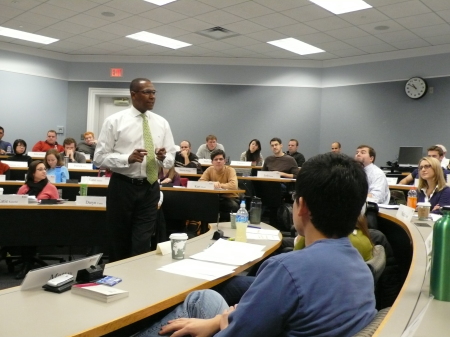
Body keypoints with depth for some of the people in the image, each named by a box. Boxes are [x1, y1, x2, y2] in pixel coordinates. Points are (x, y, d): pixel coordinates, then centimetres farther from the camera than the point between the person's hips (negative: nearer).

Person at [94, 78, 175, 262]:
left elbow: (171, 158, 9)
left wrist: (163, 158, -15)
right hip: (122, 187, -2)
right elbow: (99, 157, -7)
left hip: (149, 188, 2)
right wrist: (128, 159, -23)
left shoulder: (162, 123, 6)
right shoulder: (115, 121, -5)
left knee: (142, 245, 1)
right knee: (119, 243, 12)